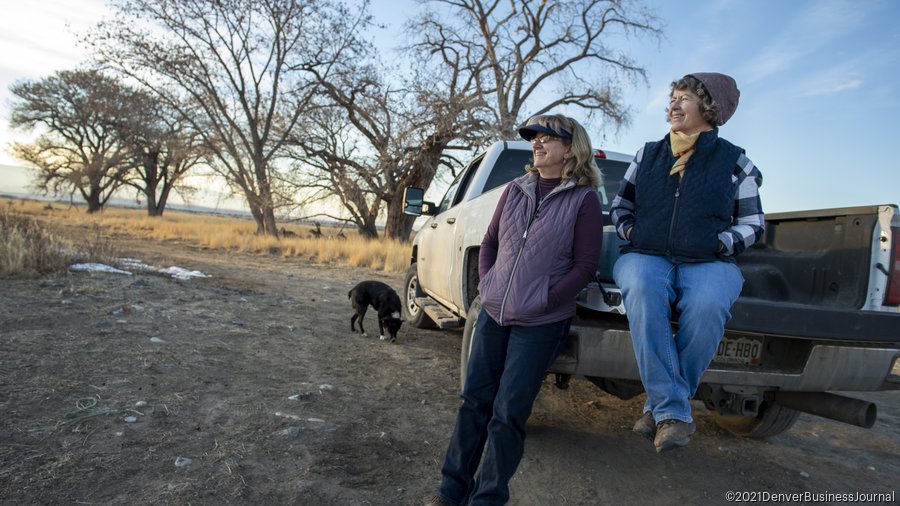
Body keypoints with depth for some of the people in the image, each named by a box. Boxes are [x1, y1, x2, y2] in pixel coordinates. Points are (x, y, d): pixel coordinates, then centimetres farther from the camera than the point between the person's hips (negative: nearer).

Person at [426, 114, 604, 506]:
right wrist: (486, 282, 2)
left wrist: (543, 302, -13)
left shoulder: (583, 198, -5)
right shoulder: (515, 190, 9)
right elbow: (490, 241, 16)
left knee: (508, 413, 0)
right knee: (474, 400, 10)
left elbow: (585, 265, -8)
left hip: (541, 324, -5)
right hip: (493, 313, 5)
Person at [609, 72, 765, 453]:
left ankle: (660, 407, -19)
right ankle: (673, 412, -32)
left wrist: (721, 242, -5)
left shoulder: (735, 162, 13)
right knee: (642, 290, -37)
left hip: (709, 262, -1)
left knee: (706, 304, -37)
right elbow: (619, 205, 24)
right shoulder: (647, 155, 19)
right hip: (645, 255, 1)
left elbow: (753, 222, 14)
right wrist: (629, 230, 3)